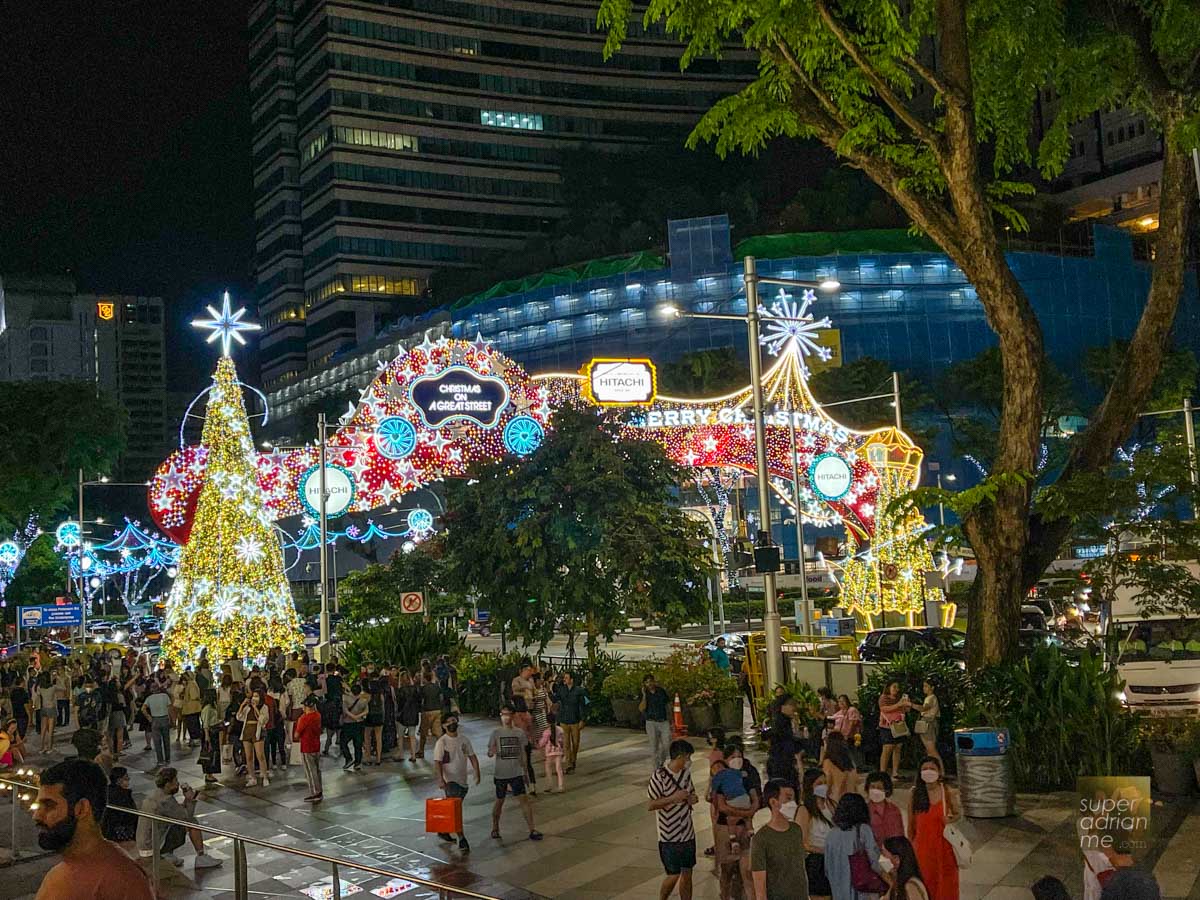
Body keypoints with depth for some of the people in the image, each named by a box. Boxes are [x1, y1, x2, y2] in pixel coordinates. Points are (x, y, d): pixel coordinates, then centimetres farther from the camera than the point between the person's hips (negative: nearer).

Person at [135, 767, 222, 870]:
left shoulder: (155, 794, 8)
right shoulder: (166, 800, -20)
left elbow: (179, 811, 15)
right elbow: (187, 817, -16)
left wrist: (187, 799, 1)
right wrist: (190, 800, -3)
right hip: (153, 848, -9)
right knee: (192, 823, -5)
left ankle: (167, 854, 13)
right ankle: (201, 858, 2)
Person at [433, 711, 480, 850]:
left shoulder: (463, 739, 8)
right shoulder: (441, 742, -10)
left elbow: (472, 757, 12)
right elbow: (437, 762, -16)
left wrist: (477, 773, -1)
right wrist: (440, 779, -28)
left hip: (463, 780, 6)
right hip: (450, 780, -6)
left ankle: (443, 830, 36)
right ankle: (462, 840, -11)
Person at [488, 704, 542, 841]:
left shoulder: (519, 732, 1)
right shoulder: (496, 733, -1)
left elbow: (523, 753, 9)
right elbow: (489, 753, 0)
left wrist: (524, 770, 7)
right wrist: (491, 752, -24)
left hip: (516, 773, 0)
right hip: (500, 773, 0)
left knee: (524, 799, -8)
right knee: (499, 801, 11)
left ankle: (532, 830, -6)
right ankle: (495, 828, 30)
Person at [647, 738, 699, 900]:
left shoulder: (686, 773, 3)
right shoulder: (660, 776, -18)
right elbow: (650, 805, -17)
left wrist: (692, 799, -4)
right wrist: (674, 798, -25)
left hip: (688, 833, 6)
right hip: (670, 836, -6)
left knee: (687, 873, 12)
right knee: (674, 875, 2)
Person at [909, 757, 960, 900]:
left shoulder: (947, 791, -6)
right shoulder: (915, 793, -4)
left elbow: (958, 813, 5)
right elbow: (911, 822, 4)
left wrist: (951, 819, -17)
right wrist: (910, 844, 6)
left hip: (943, 844, -1)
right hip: (922, 844, 1)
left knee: (945, 882, 6)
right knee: (925, 882, 6)